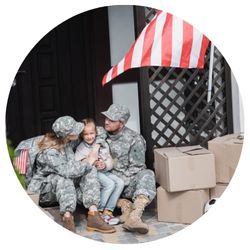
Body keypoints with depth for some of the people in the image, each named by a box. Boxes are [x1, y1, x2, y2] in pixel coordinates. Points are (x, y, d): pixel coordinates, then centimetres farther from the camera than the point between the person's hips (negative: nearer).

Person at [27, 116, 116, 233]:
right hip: (43, 187, -7)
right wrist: (89, 162, -24)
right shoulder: (49, 152, -27)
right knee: (63, 179, -38)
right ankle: (67, 218, -38)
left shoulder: (69, 142, -5)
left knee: (90, 171, -16)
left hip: (65, 185, 7)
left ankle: (93, 215, -28)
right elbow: (68, 172, -36)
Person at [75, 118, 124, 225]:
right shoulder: (81, 148, -1)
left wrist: (105, 165, -16)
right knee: (110, 184, -27)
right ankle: (98, 212, -16)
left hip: (104, 171, 5)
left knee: (120, 182, -17)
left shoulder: (102, 144, 9)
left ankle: (108, 211, -16)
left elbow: (110, 161, 7)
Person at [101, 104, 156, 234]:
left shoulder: (134, 139, -8)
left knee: (147, 175, -33)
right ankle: (126, 205, -36)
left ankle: (134, 216, -52)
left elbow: (136, 168, -9)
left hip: (129, 182, -3)